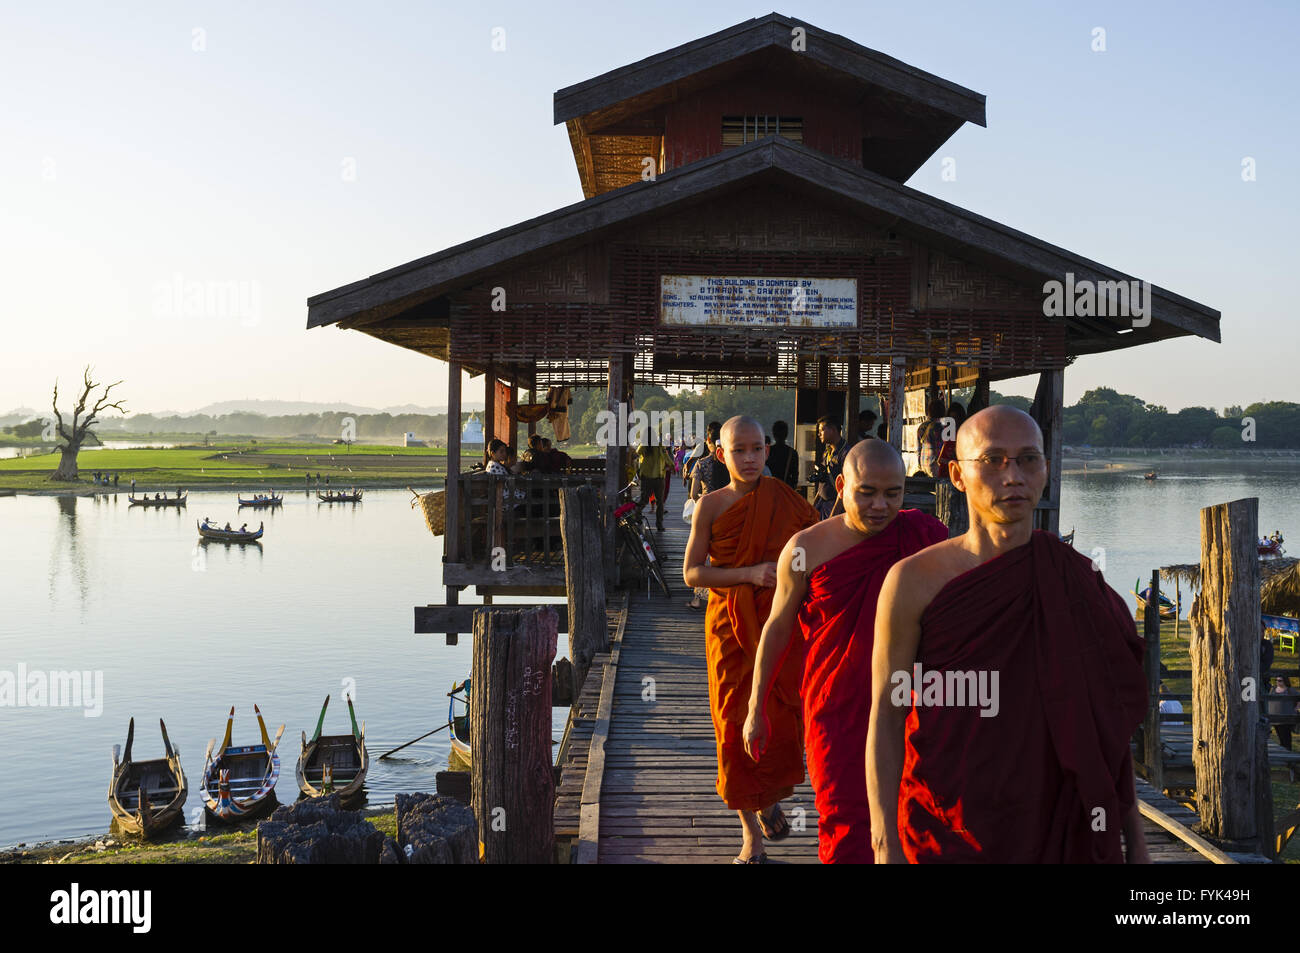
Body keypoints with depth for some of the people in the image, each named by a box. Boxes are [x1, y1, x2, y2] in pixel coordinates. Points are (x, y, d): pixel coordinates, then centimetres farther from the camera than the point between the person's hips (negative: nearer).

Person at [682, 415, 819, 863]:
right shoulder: (711, 504, -2)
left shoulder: (786, 502, 1)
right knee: (737, 729, 2)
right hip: (730, 628, -1)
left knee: (781, 723, -1)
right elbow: (692, 572, -6)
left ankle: (770, 799, 31)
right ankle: (752, 835, 16)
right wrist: (751, 574, -17)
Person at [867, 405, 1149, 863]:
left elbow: (1109, 726, 5)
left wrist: (1134, 839, 6)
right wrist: (886, 845, -12)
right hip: (946, 835, -2)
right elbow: (886, 717, -8)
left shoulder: (1079, 580, -1)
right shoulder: (916, 581, -10)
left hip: (1057, 830, 3)